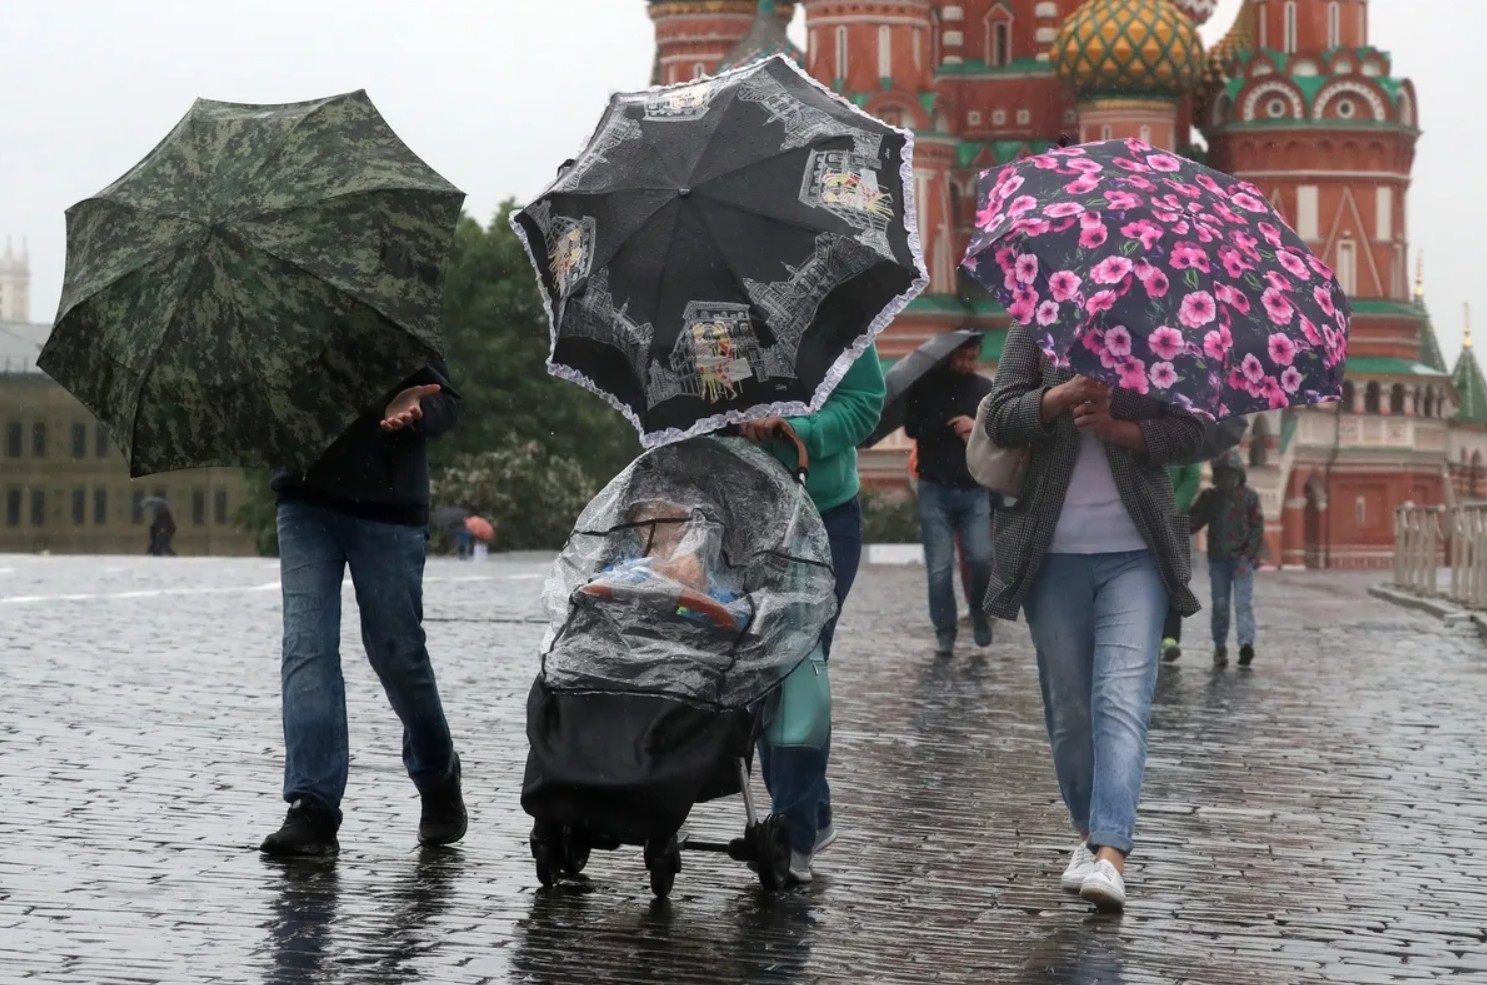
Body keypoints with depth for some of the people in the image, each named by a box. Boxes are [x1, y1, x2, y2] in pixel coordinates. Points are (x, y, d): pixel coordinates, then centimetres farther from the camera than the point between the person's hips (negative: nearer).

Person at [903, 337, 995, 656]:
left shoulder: (986, 389, 6)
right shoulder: (925, 384, 1)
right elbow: (912, 427, -6)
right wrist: (954, 426, -11)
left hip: (975, 491, 1)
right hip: (935, 490, -1)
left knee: (981, 558, -11)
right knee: (939, 568, -2)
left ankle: (980, 611, 16)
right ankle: (945, 631, 12)